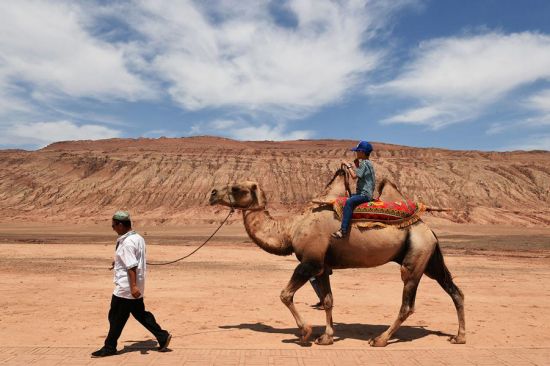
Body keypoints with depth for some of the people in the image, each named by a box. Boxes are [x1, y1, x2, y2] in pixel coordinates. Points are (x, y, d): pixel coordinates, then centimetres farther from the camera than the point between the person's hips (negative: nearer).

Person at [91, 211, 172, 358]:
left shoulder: (126, 243, -21)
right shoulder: (138, 238, 8)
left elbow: (131, 267, -26)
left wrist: (133, 286, -28)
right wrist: (119, 262, 31)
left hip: (125, 288, -9)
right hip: (135, 288, 9)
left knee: (116, 318, 6)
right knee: (140, 314, 16)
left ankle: (109, 347, 21)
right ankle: (162, 336, 14)